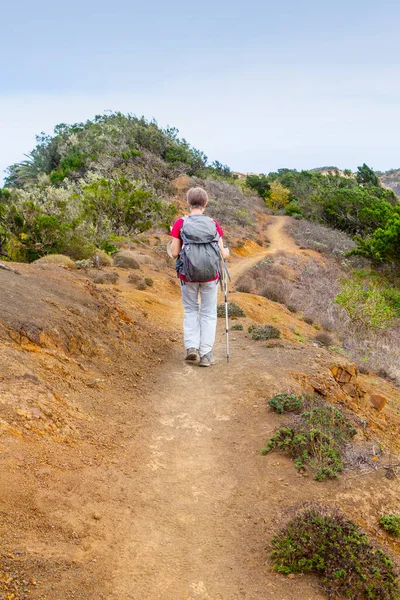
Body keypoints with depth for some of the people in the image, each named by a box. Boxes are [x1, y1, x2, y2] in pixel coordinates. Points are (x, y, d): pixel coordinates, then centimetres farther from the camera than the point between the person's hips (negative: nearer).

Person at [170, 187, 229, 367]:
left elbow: (174, 253, -7)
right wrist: (226, 252, 20)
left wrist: (173, 244, 15)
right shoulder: (214, 224, -3)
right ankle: (206, 354, 7)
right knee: (208, 313, 10)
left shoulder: (180, 224, -6)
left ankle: (191, 346, 7)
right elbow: (222, 253, -3)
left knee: (190, 310, 19)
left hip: (188, 275, 0)